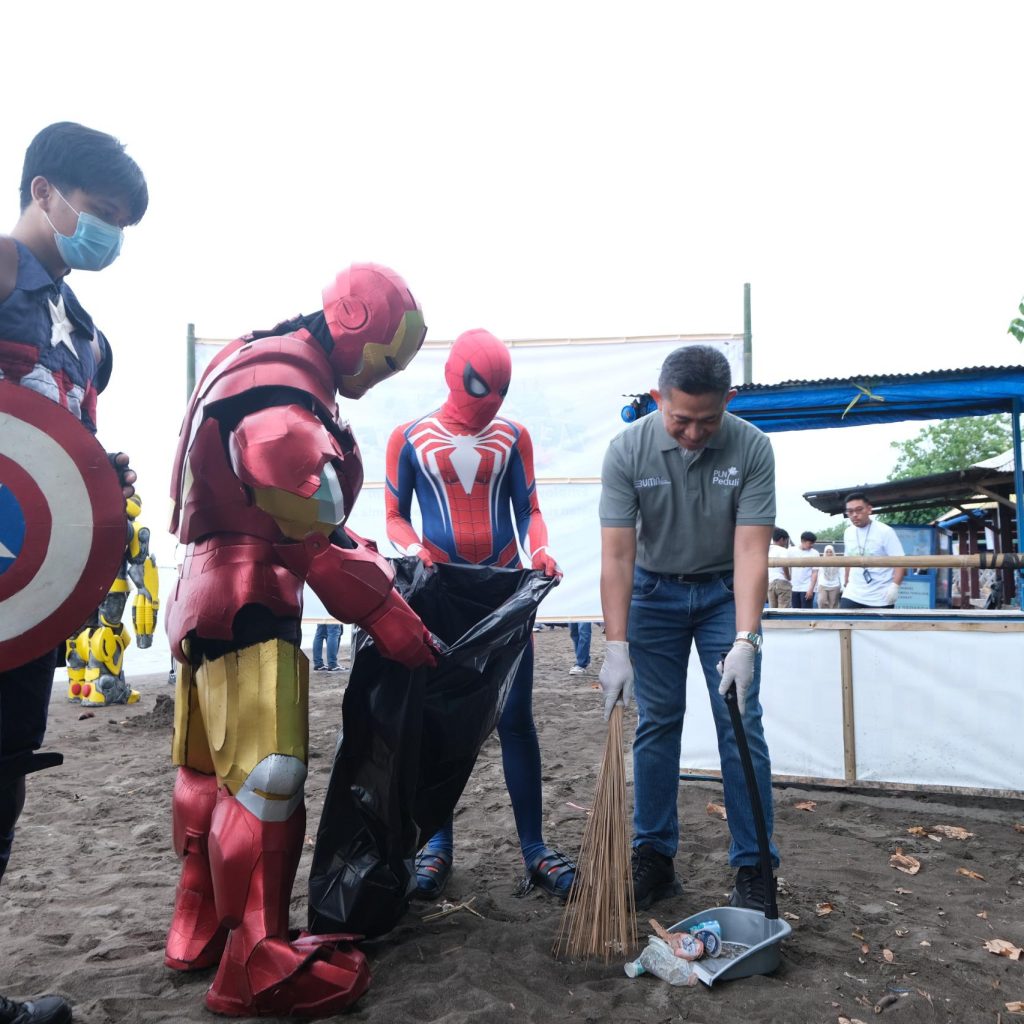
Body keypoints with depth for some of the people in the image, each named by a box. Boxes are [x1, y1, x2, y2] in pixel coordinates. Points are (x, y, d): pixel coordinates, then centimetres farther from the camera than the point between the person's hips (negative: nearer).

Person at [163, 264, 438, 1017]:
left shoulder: (263, 365, 14)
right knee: (267, 780, -5)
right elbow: (316, 537, -21)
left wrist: (374, 563, 11)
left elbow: (311, 519, 15)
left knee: (211, 771, 18)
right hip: (246, 607, -11)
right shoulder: (282, 399, -20)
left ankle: (203, 932, 32)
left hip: (212, 596, 11)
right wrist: (390, 616, -13)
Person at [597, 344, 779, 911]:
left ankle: (753, 869, 10)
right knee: (656, 724, 4)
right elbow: (617, 554, -21)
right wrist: (616, 646, -26)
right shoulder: (627, 450, -20)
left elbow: (751, 551, -23)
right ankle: (654, 856, 17)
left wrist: (744, 641, -32)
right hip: (654, 589, 1)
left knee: (741, 726, -3)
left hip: (725, 591, 0)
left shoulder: (751, 448, -20)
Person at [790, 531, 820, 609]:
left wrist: (811, 589, -13)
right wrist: (789, 582, 10)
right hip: (794, 588, 3)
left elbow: (815, 573, -6)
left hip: (807, 588, -3)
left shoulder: (814, 553, -4)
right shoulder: (793, 551, 5)